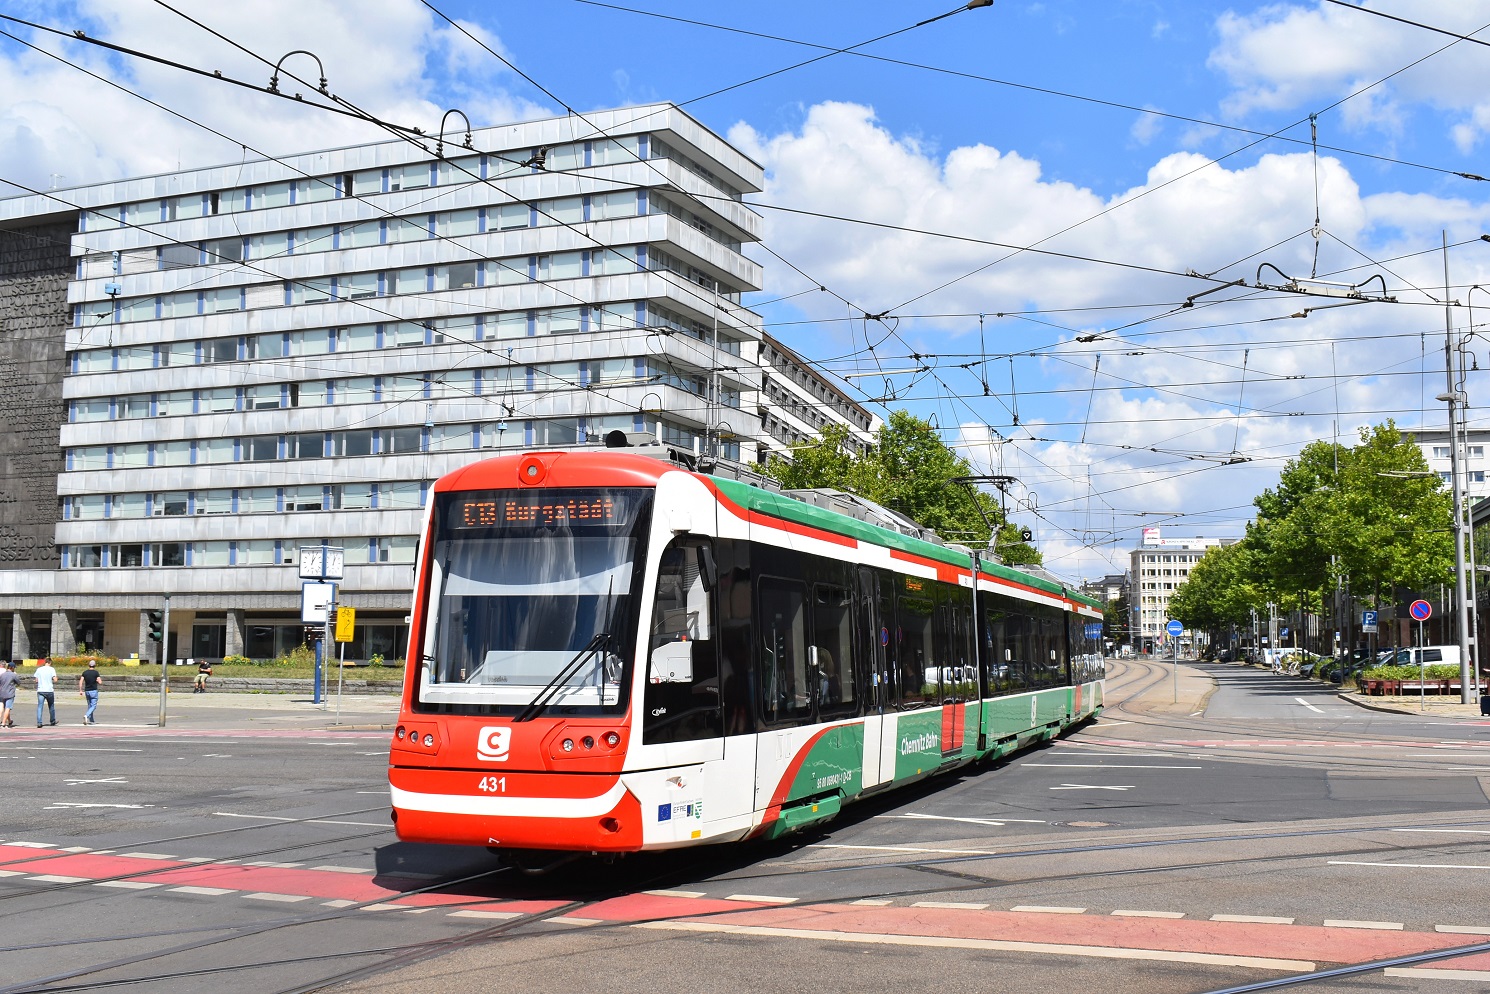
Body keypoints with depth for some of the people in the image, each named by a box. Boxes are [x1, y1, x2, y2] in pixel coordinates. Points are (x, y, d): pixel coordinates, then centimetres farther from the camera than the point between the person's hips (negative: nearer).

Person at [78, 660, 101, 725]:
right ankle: (86, 716, -25)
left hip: (87, 691, 5)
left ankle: (92, 720, 17)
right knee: (93, 706, -2)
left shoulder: (85, 672, 4)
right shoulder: (96, 672, -8)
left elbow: (81, 682, -3)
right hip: (94, 691, -5)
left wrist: (80, 690, 0)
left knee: (90, 706, 14)